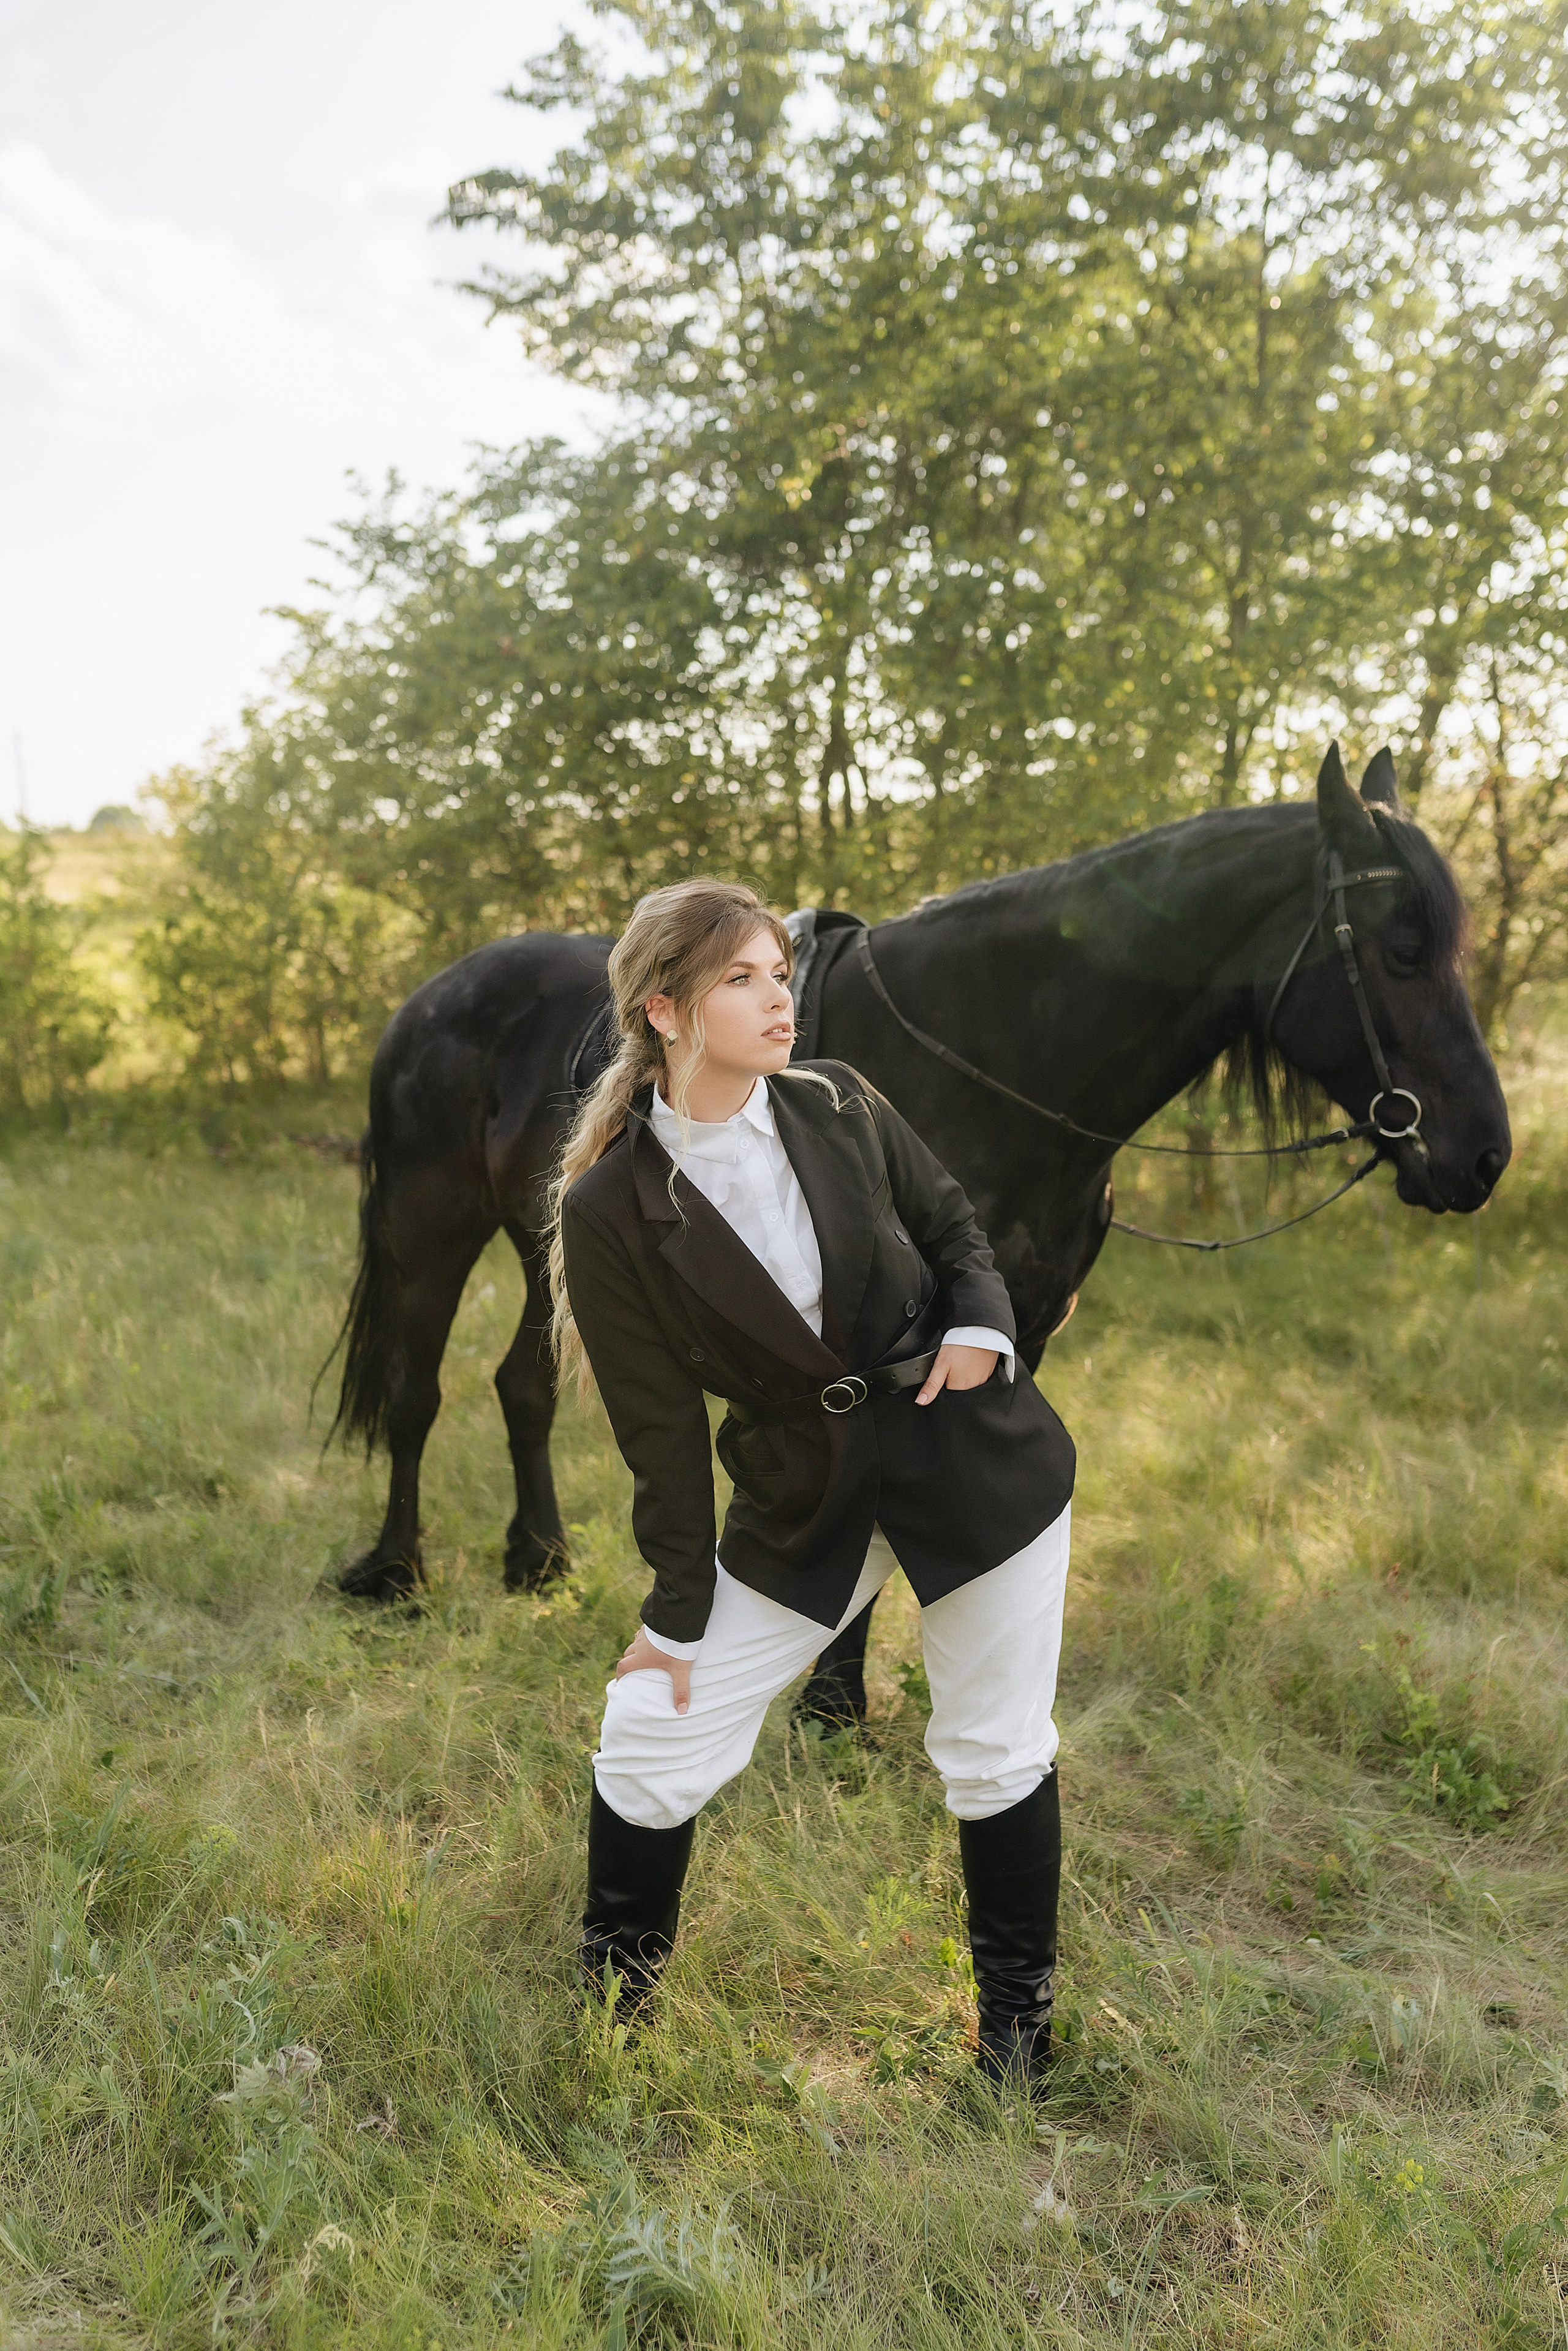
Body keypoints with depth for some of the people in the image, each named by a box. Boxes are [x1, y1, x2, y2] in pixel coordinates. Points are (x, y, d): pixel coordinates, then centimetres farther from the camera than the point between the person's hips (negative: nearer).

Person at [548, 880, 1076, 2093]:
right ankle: (611, 2008, 30)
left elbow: (955, 1227, 10)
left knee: (998, 1753, 12)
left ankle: (1018, 2021, 37)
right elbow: (660, 1425, -6)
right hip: (805, 1501, -1)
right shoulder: (612, 1209, -12)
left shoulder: (841, 1108, -6)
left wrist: (980, 1324, -11)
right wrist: (679, 1613, -1)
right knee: (649, 1743, 1)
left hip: (977, 1457, 1)